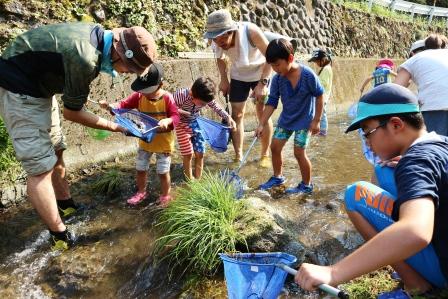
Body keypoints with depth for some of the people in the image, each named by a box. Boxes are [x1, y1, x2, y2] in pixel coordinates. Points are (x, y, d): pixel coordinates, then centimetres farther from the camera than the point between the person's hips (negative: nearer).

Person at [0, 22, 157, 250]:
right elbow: (71, 112, -17)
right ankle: (61, 237, 2)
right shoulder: (85, 59, -32)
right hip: (19, 90, -9)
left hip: (39, 86, 10)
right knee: (41, 168, -8)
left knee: (55, 154, 16)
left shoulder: (99, 34, -6)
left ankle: (68, 209, 32)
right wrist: (113, 127, -7)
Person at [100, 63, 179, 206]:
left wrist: (168, 121, -40)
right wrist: (110, 106, -29)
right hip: (144, 141, 5)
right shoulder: (139, 96, -8)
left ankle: (165, 196, 30)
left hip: (163, 143, -4)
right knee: (140, 169, 18)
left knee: (163, 172, 7)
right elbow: (124, 105, -10)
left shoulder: (167, 98, -18)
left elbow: (176, 116, -18)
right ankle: (141, 192, 42)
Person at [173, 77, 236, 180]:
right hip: (181, 123, -4)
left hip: (195, 122, 4)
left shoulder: (207, 99, -20)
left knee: (200, 153, 3)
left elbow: (217, 108, -8)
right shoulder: (181, 95, -33)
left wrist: (228, 117, -23)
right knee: (188, 153, -3)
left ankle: (198, 179, 20)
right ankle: (189, 179, 17)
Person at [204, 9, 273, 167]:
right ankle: (238, 156, 11)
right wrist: (224, 79, -8)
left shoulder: (251, 32, -35)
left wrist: (262, 83, -32)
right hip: (238, 76, 4)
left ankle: (265, 155, 14)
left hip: (261, 74, -3)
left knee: (263, 114, -1)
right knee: (237, 115, 1)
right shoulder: (217, 42, -22)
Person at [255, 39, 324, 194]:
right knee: (275, 147, 6)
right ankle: (277, 177, 28)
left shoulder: (307, 74, -24)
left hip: (304, 119, -5)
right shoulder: (277, 79, -11)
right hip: (286, 118, 5)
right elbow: (272, 102, -6)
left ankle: (306, 185, 15)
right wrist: (261, 124, -11)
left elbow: (319, 95, -13)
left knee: (299, 152, -6)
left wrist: (316, 120, -12)